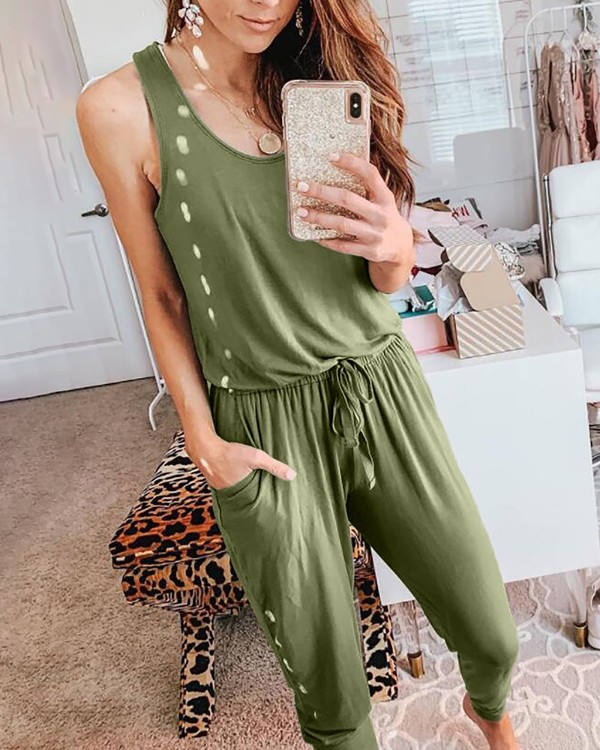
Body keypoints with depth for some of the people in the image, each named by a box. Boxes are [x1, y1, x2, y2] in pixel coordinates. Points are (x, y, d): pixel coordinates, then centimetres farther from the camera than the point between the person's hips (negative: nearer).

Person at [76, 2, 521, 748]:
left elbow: (389, 279, 5)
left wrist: (396, 243, -18)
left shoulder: (326, 81, 3)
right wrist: (204, 442, -3)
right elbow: (162, 295, 0)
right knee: (328, 687, 9)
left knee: (491, 632, 13)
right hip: (266, 426, -3)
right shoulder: (121, 109, -8)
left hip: (381, 388, 4)